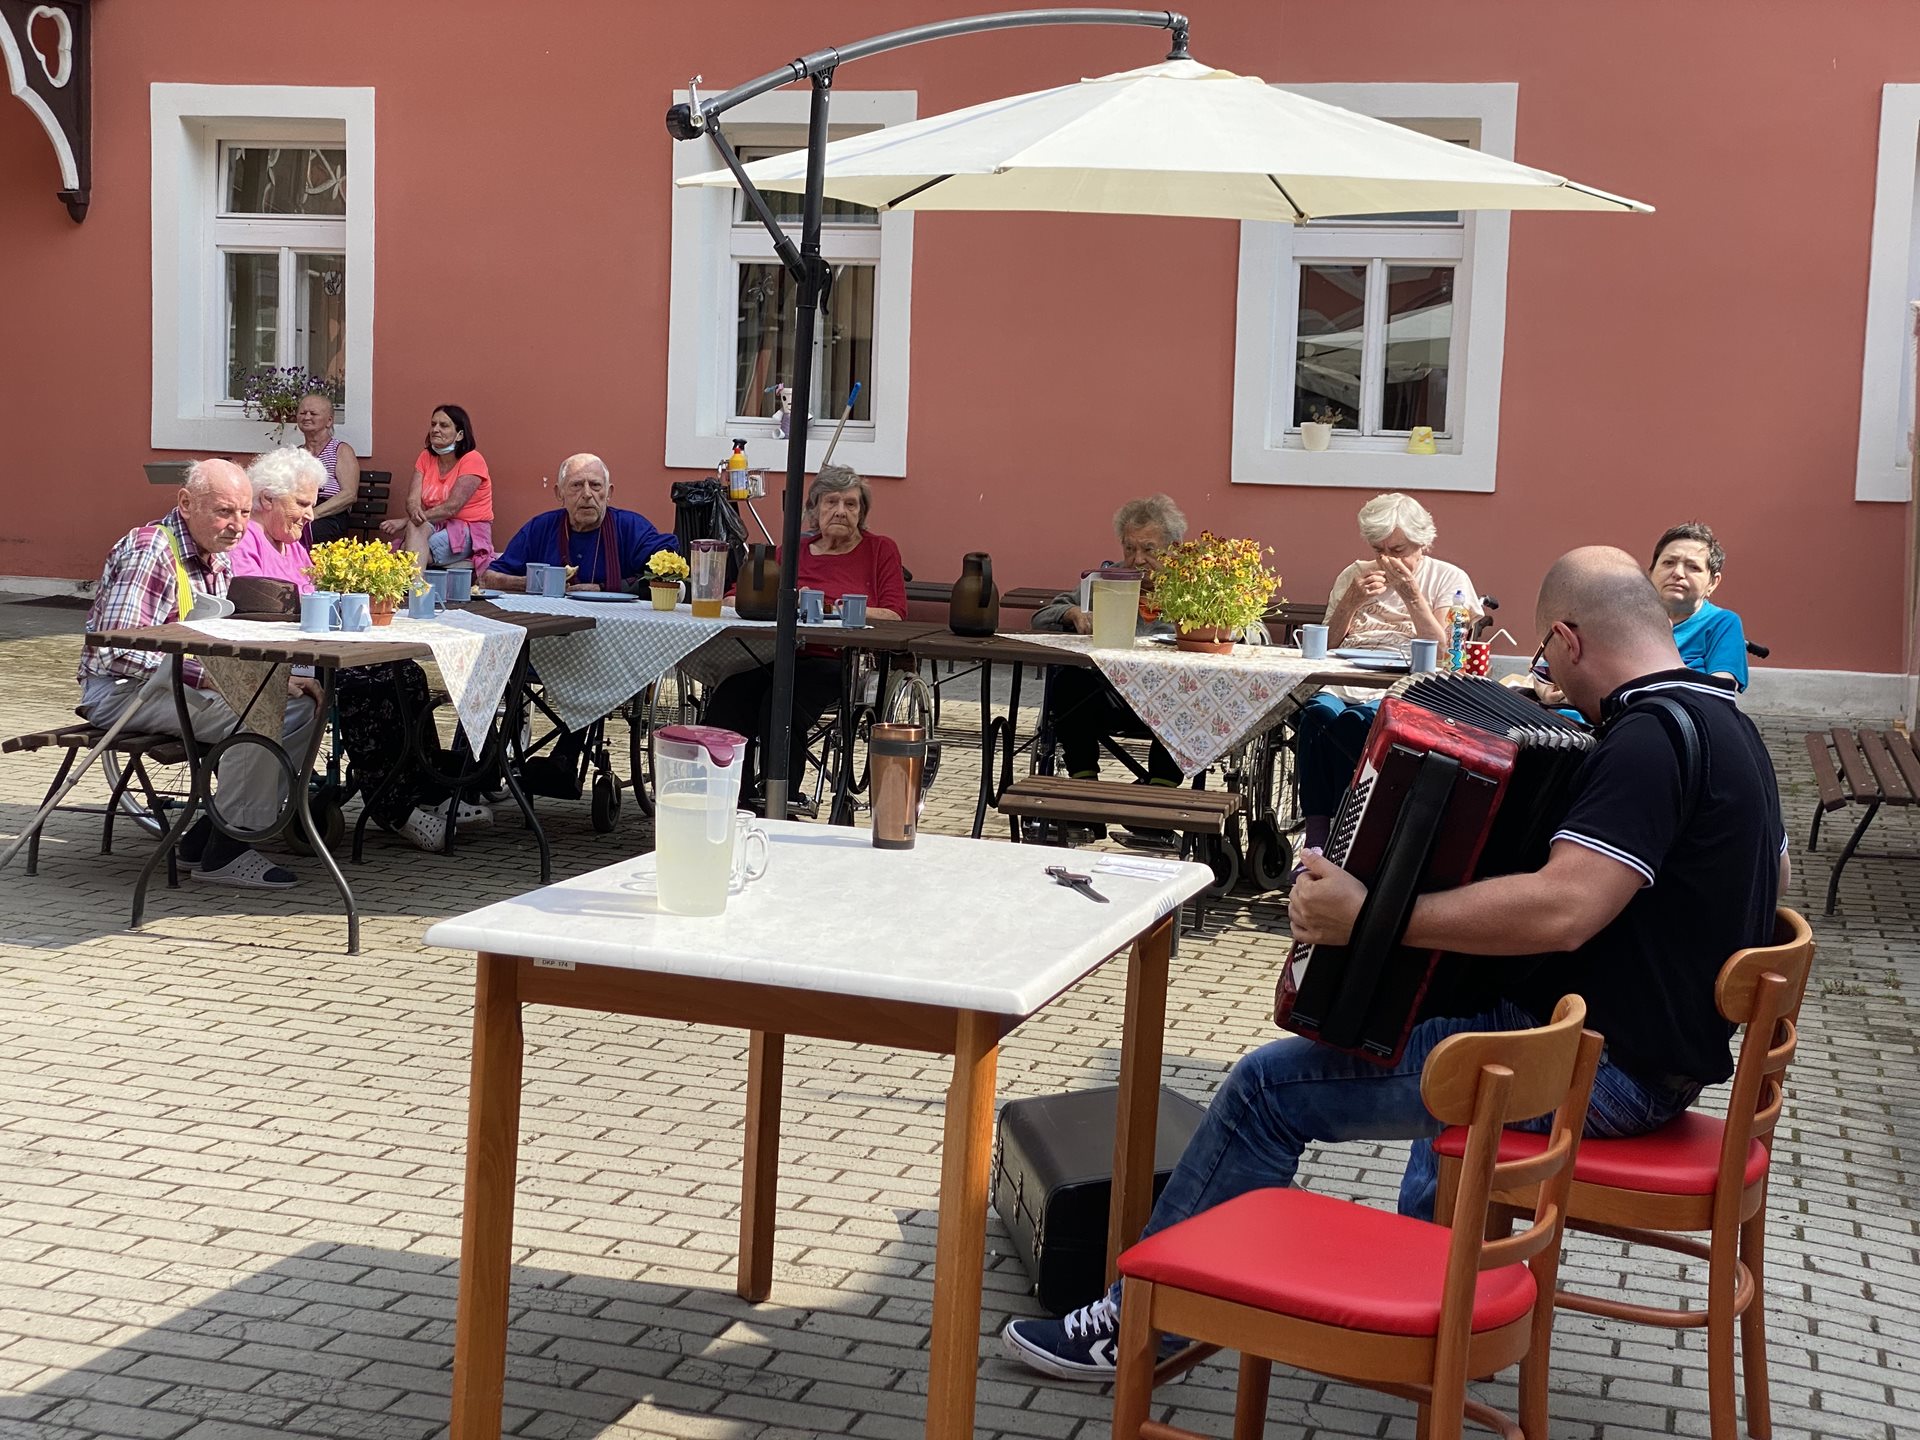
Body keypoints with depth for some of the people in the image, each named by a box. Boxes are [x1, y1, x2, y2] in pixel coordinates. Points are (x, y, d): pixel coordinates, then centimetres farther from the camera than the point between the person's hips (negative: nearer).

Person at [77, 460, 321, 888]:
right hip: (122, 691, -9)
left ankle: (206, 836, -1)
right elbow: (120, 654, -27)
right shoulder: (150, 552, -19)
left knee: (300, 705, -3)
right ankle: (225, 852, -17)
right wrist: (207, 676, -31)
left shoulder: (219, 559, 10)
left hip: (185, 686, 9)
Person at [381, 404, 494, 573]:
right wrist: (415, 512, -28)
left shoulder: (472, 460, -10)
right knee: (415, 527, -31)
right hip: (435, 525, 4)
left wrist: (405, 521, -22)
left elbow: (451, 507, -18)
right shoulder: (426, 457, 9)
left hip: (469, 531, -4)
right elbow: (412, 499, -1)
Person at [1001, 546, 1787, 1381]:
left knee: (1272, 1085, -5)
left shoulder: (1649, 739, -23)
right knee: (1455, 1010, 36)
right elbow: (1771, 869, 22)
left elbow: (1559, 911, -34)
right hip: (1660, 1045, 10)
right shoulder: (1725, 724, 7)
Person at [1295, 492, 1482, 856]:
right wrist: (1352, 601, 1)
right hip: (1346, 683, 3)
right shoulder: (1355, 575, 22)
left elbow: (1442, 651, -2)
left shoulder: (1449, 579, 12)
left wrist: (1410, 592, -6)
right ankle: (1316, 838, -35)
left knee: (1357, 721, -37)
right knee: (1318, 714, -34)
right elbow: (1325, 645, 16)